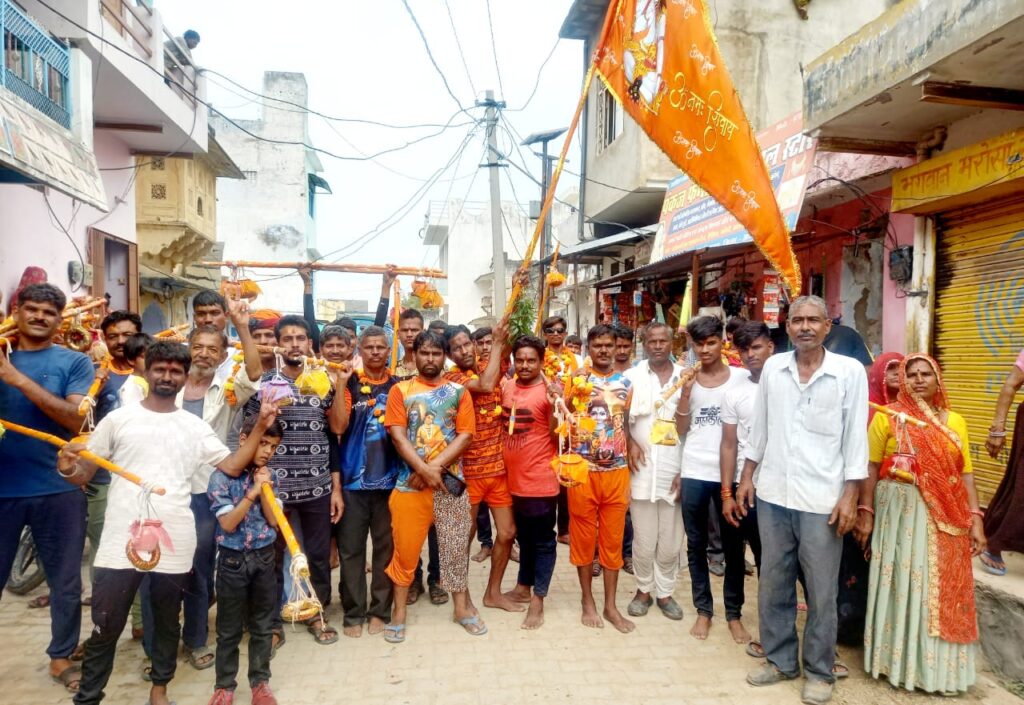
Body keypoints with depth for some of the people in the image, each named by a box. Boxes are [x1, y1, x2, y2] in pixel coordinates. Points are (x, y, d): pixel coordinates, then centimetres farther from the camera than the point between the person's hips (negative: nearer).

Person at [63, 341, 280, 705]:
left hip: (174, 543, 2)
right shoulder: (119, 419, 2)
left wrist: (260, 428, -11)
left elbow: (232, 466, -2)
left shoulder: (195, 426, 6)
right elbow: (84, 474, 4)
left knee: (167, 623, 17)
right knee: (106, 627, 7)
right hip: (122, 540, -1)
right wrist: (67, 468, -19)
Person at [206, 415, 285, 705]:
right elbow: (228, 523, -15)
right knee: (229, 629, 10)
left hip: (264, 557, 3)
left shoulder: (268, 476, 2)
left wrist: (263, 489, -13)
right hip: (233, 560, -3)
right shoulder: (222, 476, -11)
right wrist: (252, 492, -23)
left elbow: (273, 520, -2)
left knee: (262, 625, 13)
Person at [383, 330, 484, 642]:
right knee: (405, 546, 7)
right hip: (410, 481, -1)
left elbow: (465, 436, -4)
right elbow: (398, 435, -7)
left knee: (456, 545, 10)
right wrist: (424, 469, -17)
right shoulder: (400, 391, 2)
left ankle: (462, 605, 27)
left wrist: (435, 466, -15)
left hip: (450, 479, 1)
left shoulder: (458, 392, 4)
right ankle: (399, 610, 24)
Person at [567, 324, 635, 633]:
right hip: (584, 471, -2)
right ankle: (588, 602, 26)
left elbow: (629, 425, 11)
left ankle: (611, 605, 24)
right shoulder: (577, 379, -3)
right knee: (584, 537, 9)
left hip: (617, 472, 3)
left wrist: (632, 474, 9)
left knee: (613, 538, 11)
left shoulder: (626, 382, 6)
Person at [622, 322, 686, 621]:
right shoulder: (632, 376, 2)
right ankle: (644, 589, 26)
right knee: (644, 541, 7)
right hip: (642, 469, -1)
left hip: (675, 469, 1)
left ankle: (665, 591, 27)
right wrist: (630, 443, -12)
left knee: (671, 542, 9)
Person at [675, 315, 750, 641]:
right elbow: (682, 428, 4)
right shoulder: (688, 379, 7)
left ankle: (734, 613, 23)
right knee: (696, 545, 11)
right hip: (694, 473, 2)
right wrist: (685, 392, -9)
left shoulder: (741, 377, -1)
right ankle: (703, 610, 24)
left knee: (733, 546, 9)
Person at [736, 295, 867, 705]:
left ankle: (819, 671, 27)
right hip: (772, 495, 4)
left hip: (822, 500, -3)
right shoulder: (772, 367, 4)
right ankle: (780, 660, 31)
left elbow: (856, 437, -4)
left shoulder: (850, 372, -5)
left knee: (821, 592, 8)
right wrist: (747, 476, 9)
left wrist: (849, 495, -8)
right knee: (773, 584, 14)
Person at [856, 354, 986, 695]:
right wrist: (865, 512, -8)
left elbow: (965, 474, 7)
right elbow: (871, 467, -4)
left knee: (942, 590, 9)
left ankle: (937, 665, 25)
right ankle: (898, 660, 20)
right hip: (899, 512, -3)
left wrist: (975, 520, 1)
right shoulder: (887, 417, -2)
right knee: (902, 585, 4)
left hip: (946, 517, 3)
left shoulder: (955, 421, 8)